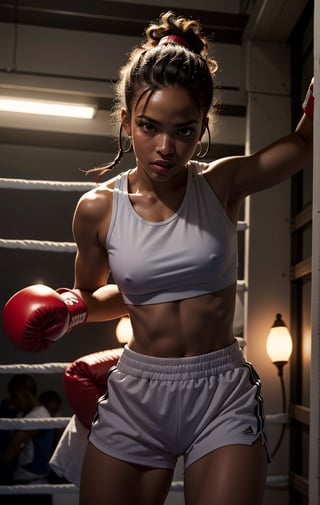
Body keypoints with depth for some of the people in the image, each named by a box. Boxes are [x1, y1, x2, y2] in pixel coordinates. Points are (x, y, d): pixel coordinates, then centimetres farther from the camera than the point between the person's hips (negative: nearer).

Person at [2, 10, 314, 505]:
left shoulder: (224, 184, -6)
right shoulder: (98, 209, -5)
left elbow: (307, 136, -5)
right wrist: (69, 308, -7)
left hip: (223, 393, -1)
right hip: (136, 395, 2)